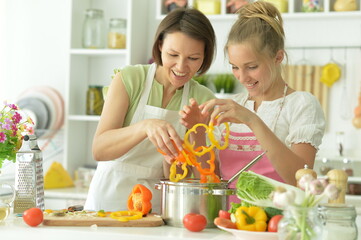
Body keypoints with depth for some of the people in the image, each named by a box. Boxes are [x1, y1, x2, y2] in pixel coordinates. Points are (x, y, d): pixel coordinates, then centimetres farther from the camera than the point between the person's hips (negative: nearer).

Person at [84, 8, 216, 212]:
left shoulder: (203, 100, 1)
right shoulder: (129, 79, -4)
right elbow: (99, 150, -14)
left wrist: (172, 159, -21)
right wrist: (145, 126, -30)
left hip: (157, 207, 3)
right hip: (109, 200, -2)